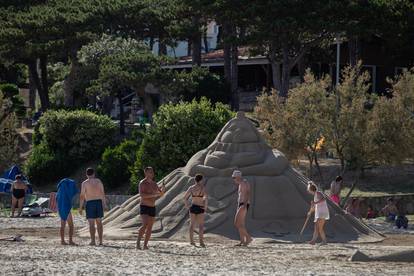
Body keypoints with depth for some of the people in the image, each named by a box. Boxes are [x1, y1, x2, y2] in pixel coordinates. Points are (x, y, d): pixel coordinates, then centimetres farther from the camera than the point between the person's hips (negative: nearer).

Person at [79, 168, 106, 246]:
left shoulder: (84, 183, -4)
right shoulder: (98, 181, 6)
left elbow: (82, 196, -7)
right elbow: (103, 193, 3)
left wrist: (81, 207, -4)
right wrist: (104, 203, 11)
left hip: (90, 203, -3)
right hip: (99, 202, 3)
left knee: (91, 223, -2)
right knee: (99, 223, 9)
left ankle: (93, 241, -7)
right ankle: (100, 241, 5)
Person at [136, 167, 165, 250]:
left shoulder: (154, 183, 11)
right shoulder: (142, 183, -10)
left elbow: (160, 193, 18)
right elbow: (141, 195, -24)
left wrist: (162, 191, -5)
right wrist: (152, 195, -30)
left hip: (152, 208, 7)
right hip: (144, 207, -7)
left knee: (150, 227, 5)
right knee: (145, 225, -23)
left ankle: (145, 245, 10)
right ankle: (138, 242, -15)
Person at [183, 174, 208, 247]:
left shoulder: (191, 188, 3)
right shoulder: (202, 188, -10)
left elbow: (185, 198, 1)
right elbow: (205, 197, -24)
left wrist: (187, 206, 10)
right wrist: (205, 206, -12)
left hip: (192, 207, 4)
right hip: (200, 208, -4)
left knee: (192, 224, 13)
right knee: (201, 225, 2)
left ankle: (191, 241, 14)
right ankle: (201, 241, -5)